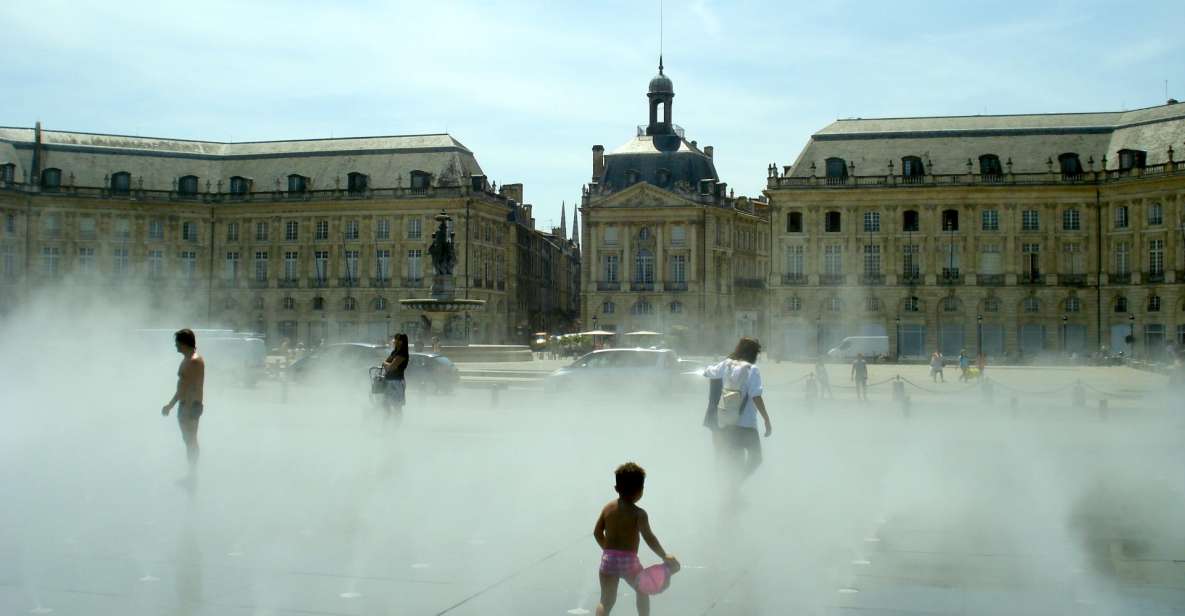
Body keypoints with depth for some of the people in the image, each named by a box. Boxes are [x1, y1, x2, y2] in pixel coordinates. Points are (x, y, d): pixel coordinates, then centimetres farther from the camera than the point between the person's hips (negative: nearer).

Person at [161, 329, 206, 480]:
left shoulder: (194, 361, -19)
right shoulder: (187, 360, 14)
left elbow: (193, 388, -24)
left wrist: (187, 410, -26)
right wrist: (170, 405, 25)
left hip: (191, 405, -10)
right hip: (187, 405, 10)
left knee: (191, 441, -3)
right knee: (189, 440, 15)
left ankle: (193, 475, 3)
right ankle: (192, 475, 23)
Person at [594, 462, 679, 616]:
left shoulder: (607, 508, 6)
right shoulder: (639, 514, -10)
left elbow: (597, 532, 11)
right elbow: (649, 538, -15)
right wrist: (664, 557, -6)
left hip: (608, 559, 4)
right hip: (628, 560, -3)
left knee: (606, 601, 8)